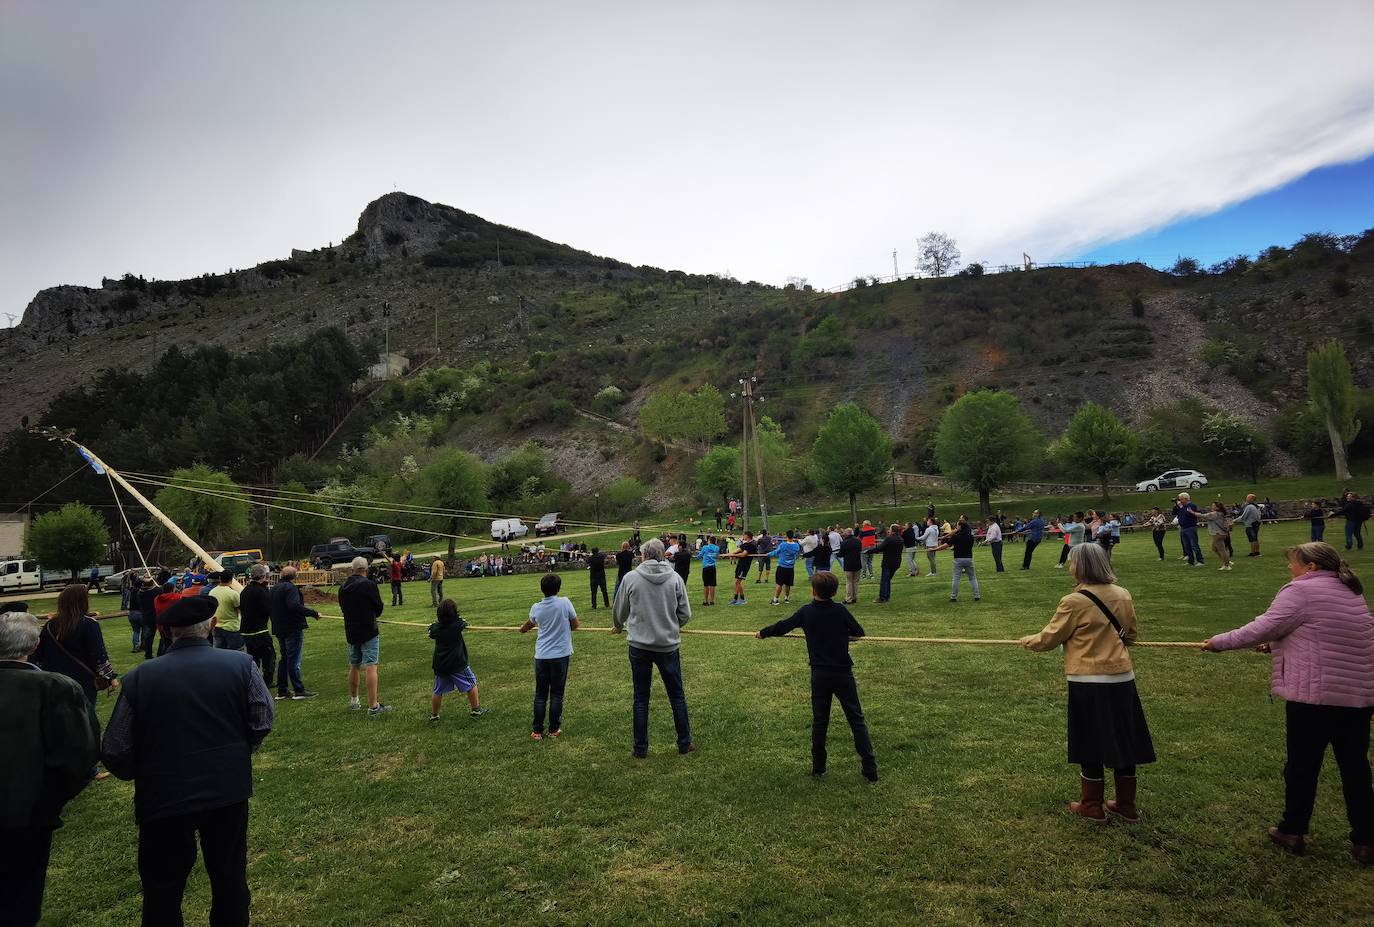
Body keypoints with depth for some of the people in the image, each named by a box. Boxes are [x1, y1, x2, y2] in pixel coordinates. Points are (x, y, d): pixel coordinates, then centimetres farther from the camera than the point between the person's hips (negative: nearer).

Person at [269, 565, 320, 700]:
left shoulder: (273, 589, 15)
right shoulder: (290, 588, -15)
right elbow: (295, 606, -29)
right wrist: (313, 613, -27)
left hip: (279, 629, 9)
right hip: (293, 628, -9)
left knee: (284, 659, 15)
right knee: (294, 660, -5)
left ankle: (281, 691, 17)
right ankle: (299, 690, 0)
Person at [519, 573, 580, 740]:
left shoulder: (536, 608, 0)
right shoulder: (564, 603, -10)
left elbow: (529, 624, 21)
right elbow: (575, 625, -1)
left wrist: (523, 629, 44)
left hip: (541, 656, 2)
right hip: (560, 655, -2)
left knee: (540, 695, 11)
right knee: (557, 695, 9)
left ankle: (537, 731, 15)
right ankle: (554, 730, 16)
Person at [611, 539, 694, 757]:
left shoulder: (631, 578, -5)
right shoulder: (675, 578, -4)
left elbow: (620, 611, 9)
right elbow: (685, 614, 0)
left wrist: (618, 627, 31)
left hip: (639, 646, 0)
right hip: (668, 645, 1)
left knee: (641, 698, 11)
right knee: (677, 696, 14)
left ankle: (641, 748, 16)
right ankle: (685, 743, 23)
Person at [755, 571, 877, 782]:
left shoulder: (806, 612, -5)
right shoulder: (840, 610, -8)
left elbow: (781, 627, 6)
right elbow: (859, 633, 3)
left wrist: (762, 633, 23)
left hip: (819, 675, 1)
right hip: (843, 673, -1)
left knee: (819, 721, 12)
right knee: (856, 719, 6)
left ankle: (818, 767, 18)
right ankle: (869, 768, 5)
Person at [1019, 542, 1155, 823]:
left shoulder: (1074, 602, -16)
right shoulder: (1123, 595, 2)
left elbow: (1050, 638, -7)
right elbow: (1130, 635, 14)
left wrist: (1027, 641, 12)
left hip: (1089, 683, -5)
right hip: (1122, 678, 6)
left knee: (1091, 745, 9)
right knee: (1123, 741, 16)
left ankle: (1092, 805, 22)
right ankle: (1127, 804, 29)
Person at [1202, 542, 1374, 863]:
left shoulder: (1300, 591, -11)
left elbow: (1263, 629, -15)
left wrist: (1220, 642, -6)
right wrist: (1278, 641, 21)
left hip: (1314, 695, -7)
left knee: (1302, 767, 7)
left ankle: (1292, 832, 20)